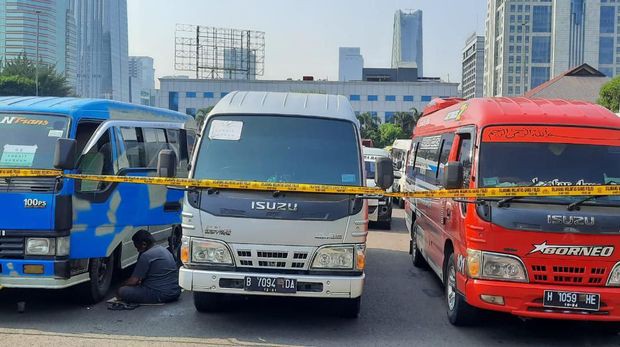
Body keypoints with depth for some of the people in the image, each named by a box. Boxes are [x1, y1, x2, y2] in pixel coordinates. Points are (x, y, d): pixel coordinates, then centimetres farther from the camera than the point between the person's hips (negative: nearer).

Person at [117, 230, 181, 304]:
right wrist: (141, 281, 27)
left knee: (122, 291, -11)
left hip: (160, 295, -9)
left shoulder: (146, 256, -14)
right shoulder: (164, 250, 13)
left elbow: (134, 281, -10)